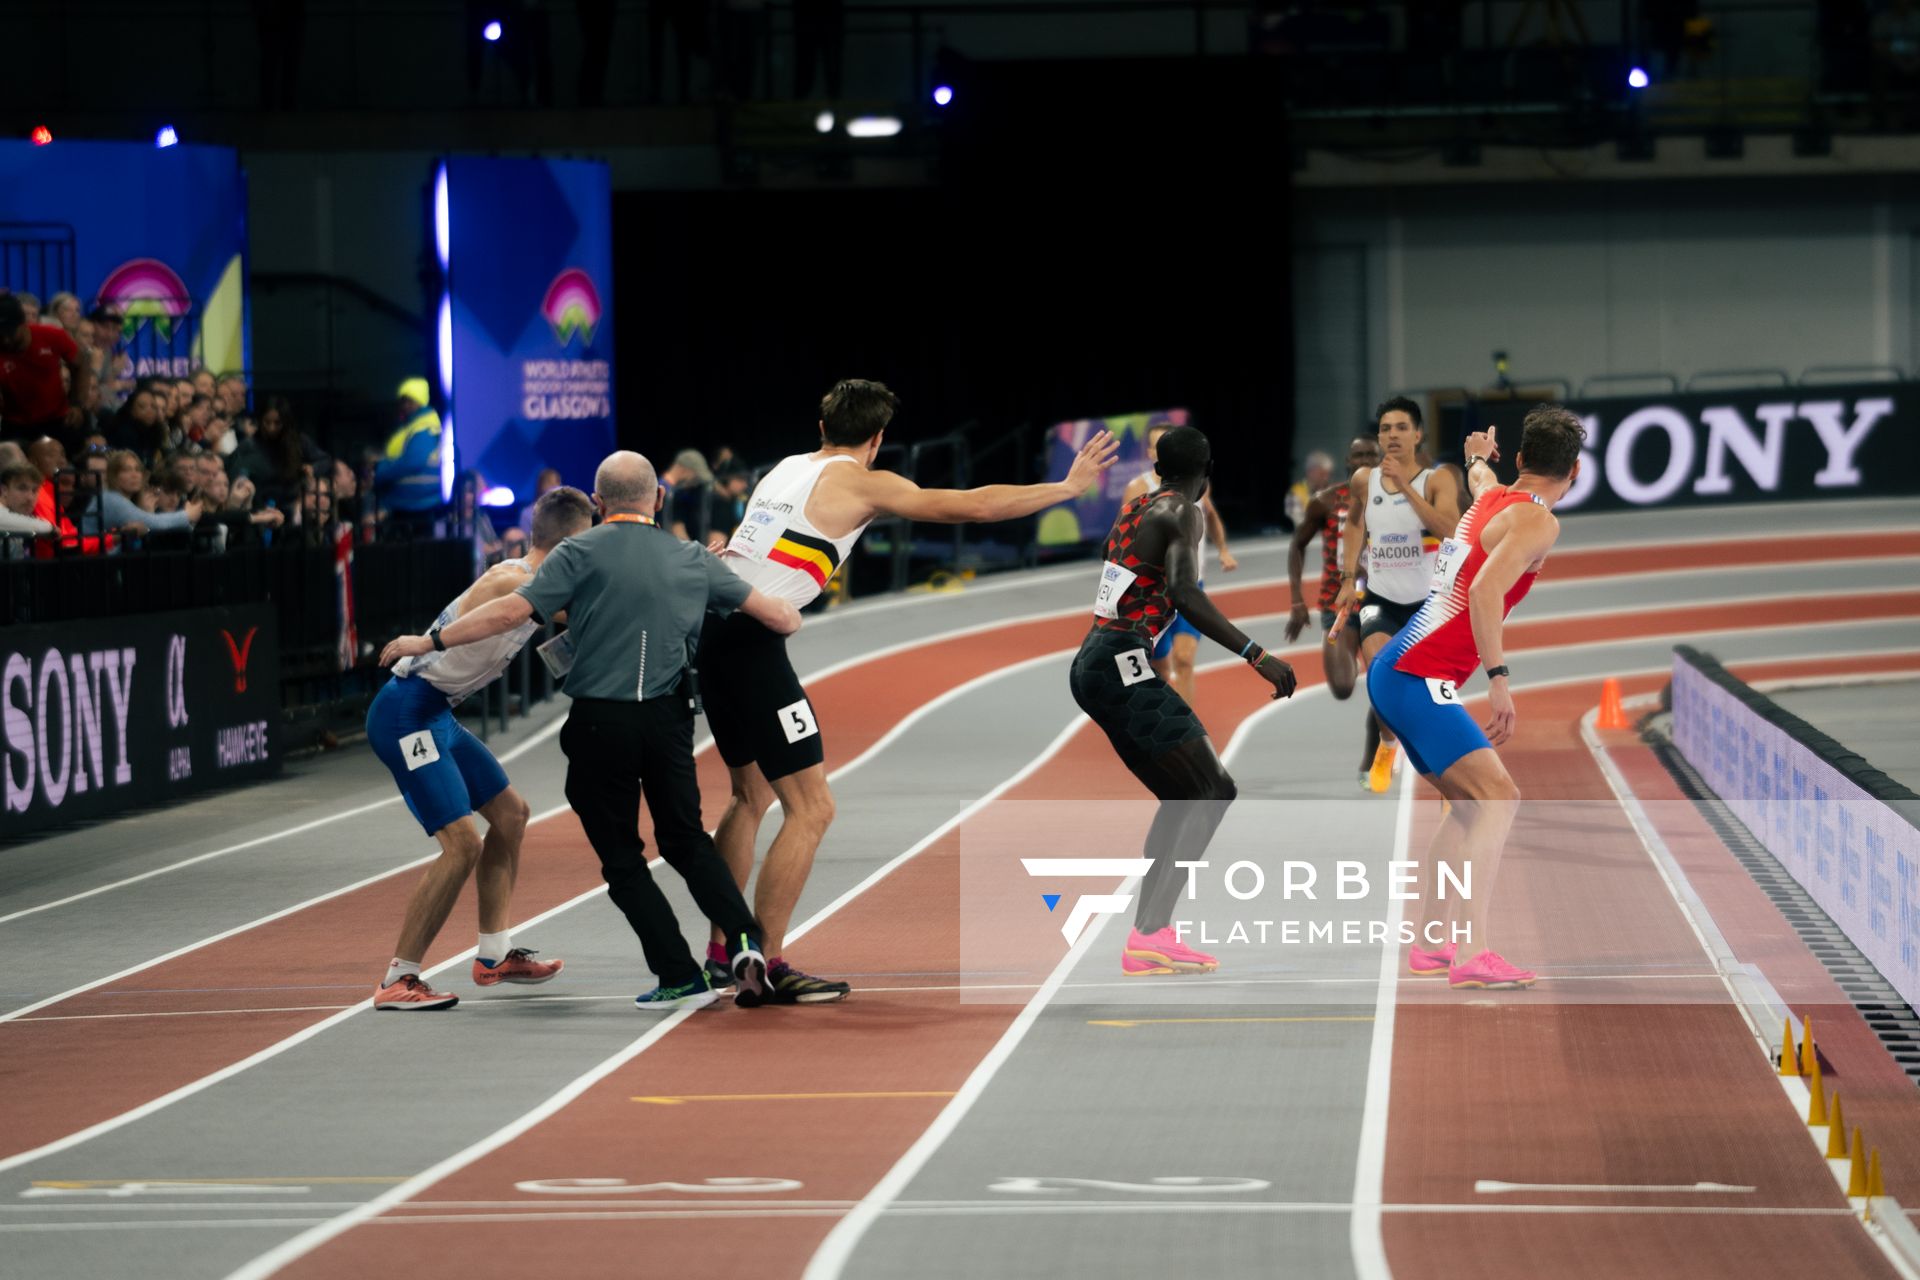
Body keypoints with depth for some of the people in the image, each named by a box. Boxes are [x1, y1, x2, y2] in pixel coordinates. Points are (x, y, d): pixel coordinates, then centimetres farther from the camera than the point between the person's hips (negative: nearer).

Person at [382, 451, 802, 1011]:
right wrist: (791, 618, 35)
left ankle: (681, 977, 4)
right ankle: (743, 939, 0)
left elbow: (510, 612, -13)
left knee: (622, 858, 8)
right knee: (686, 839, 19)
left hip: (601, 723, -3)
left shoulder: (582, 552, -5)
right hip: (668, 718, 4)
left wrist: (430, 641, -5)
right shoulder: (693, 561, 7)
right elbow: (776, 615, 10)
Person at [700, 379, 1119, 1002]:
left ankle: (720, 952, 25)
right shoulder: (863, 484, -3)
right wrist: (1068, 487, 5)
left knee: (753, 795, 23)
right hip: (751, 643, -9)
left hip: (709, 631, 9)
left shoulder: (787, 469, 19)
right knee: (811, 809, -4)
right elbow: (972, 506, -4)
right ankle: (767, 967, -5)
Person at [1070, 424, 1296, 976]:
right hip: (1124, 666, -9)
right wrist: (1255, 655, -26)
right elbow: (1185, 595, -21)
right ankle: (1148, 937, -20)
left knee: (1182, 799, 19)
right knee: (1211, 793, -10)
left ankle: (1153, 930, 16)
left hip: (1093, 665, 9)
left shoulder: (1133, 509, 18)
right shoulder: (1184, 513, -6)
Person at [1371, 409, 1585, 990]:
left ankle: (1429, 944, 25)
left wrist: (1479, 454, 65)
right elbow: (1486, 590, -25)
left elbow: (1480, 471, 43)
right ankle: (1474, 954, -32)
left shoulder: (1492, 496, 16)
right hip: (1416, 677, -10)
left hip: (1396, 671, 10)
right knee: (1497, 795, -20)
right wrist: (1499, 678, -27)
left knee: (1469, 803, 21)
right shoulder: (1537, 520, -10)